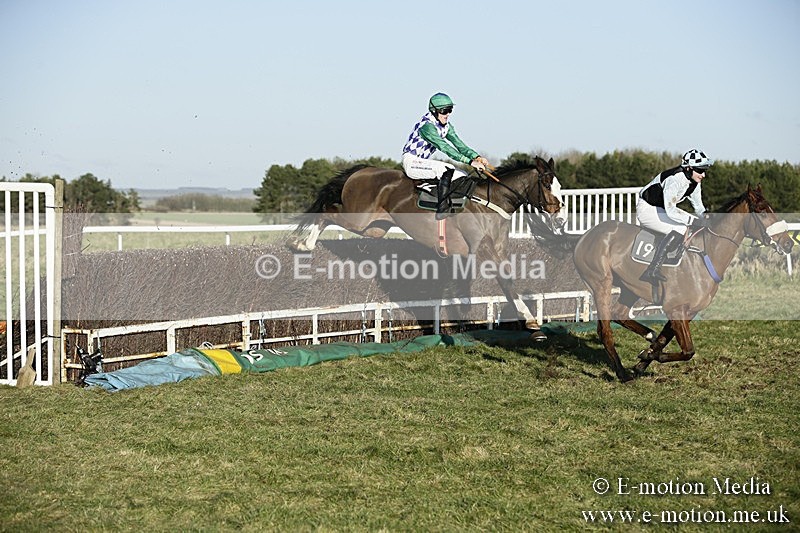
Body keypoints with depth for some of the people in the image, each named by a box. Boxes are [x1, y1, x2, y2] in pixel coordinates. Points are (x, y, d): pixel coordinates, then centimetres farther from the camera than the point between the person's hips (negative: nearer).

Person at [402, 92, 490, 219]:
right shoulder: (427, 125, -25)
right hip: (411, 162, -10)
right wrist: (470, 162, -38)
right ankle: (442, 208, -33)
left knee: (462, 176, -1)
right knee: (447, 170, -33)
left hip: (424, 162, 10)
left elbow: (458, 143, -3)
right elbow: (445, 148, -33)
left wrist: (476, 157, -20)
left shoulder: (446, 125, 4)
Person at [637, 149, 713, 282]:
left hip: (662, 209, 10)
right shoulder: (674, 180, -30)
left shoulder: (694, 183, -2)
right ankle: (652, 270, -31)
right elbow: (670, 211, -34)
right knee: (681, 229, -28)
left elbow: (698, 207, 10)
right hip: (647, 210, -10)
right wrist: (693, 221, -32)